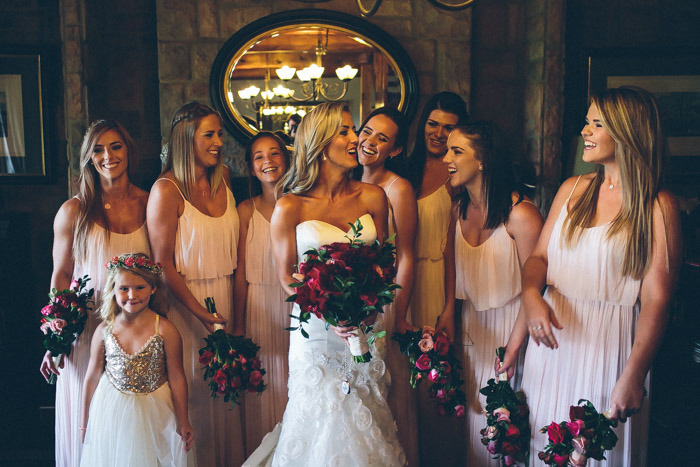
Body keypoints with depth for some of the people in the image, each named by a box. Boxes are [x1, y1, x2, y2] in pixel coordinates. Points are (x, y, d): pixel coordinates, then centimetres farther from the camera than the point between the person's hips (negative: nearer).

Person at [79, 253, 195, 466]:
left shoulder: (165, 330, -14)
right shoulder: (104, 330, -6)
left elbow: (176, 378, -8)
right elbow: (92, 377, 2)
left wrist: (183, 422, -4)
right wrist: (84, 423, 8)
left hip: (153, 412, -2)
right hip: (112, 412, 2)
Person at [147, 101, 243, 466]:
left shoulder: (223, 177, 5)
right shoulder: (167, 189, -14)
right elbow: (163, 263, -14)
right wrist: (200, 311, -17)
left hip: (225, 296, 6)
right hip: (186, 300, -5)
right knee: (194, 389, 4)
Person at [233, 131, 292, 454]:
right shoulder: (246, 210, 0)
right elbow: (241, 273, 1)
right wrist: (238, 326, 0)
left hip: (300, 307, 0)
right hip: (260, 311, 0)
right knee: (265, 385, 8)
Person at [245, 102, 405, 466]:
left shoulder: (372, 197, 1)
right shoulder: (290, 207, -8)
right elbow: (286, 275, -4)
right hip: (316, 329, -3)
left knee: (364, 424, 12)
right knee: (322, 422, 6)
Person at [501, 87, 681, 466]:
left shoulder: (657, 206, -9)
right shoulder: (572, 190, 7)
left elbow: (656, 300, -13)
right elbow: (539, 256, 10)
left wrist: (633, 377, -19)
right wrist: (531, 295, -13)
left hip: (609, 347, -4)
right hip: (553, 338, 4)